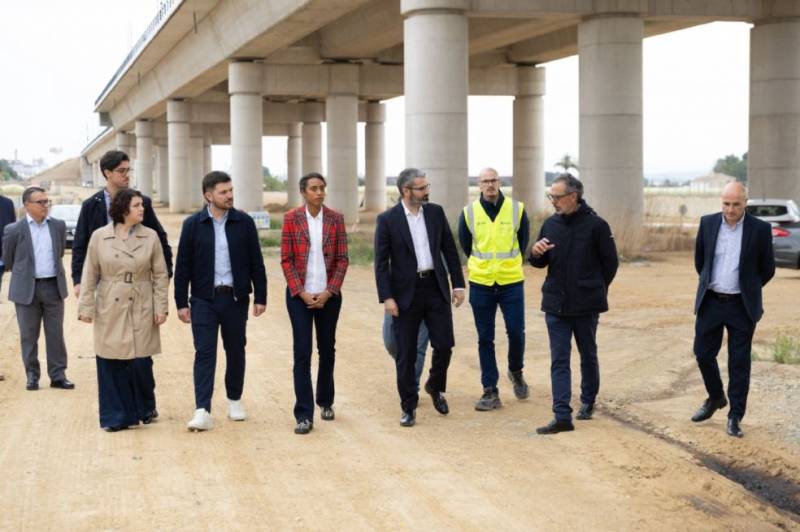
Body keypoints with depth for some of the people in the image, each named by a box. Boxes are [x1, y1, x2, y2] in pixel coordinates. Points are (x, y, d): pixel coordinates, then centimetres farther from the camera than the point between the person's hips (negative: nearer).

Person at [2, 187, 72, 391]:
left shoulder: (59, 226, 4)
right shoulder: (14, 230, -5)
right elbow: (7, 260, 7)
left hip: (54, 286, 2)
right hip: (26, 289, -2)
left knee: (56, 334, 5)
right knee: (28, 335, 5)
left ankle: (58, 375, 11)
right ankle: (32, 375, 15)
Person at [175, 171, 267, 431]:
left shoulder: (244, 222, 1)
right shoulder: (193, 224, -1)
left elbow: (256, 263, 4)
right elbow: (182, 266, 1)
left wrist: (260, 297, 2)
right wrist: (181, 302, -1)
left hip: (236, 297, 1)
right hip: (203, 299, -1)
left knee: (235, 350, 11)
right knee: (204, 353, -6)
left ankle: (234, 400, 29)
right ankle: (202, 411, -9)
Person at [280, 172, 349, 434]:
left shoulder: (335, 219, 2)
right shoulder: (291, 218, -2)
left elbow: (342, 259, 2)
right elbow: (286, 259, -2)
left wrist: (328, 292, -7)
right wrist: (301, 293, -9)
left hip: (328, 295, 2)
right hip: (299, 295, -2)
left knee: (327, 350, 13)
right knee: (302, 353, -5)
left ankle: (325, 402, 33)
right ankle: (304, 415, -4)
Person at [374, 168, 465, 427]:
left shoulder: (436, 212, 5)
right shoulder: (387, 220, -5)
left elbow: (450, 250, 10)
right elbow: (381, 263, -6)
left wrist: (458, 284, 6)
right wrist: (386, 298, -13)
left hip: (436, 288, 3)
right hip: (406, 293, -3)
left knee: (444, 344, 0)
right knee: (406, 354, 3)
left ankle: (435, 387, 28)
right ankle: (408, 407, 15)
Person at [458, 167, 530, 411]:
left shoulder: (517, 209, -2)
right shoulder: (468, 213, -2)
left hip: (511, 282, 0)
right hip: (480, 283, 0)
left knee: (516, 333, -1)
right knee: (485, 339, 3)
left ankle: (516, 372, 29)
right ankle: (490, 392, 10)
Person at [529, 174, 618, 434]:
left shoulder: (596, 225, -10)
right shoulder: (550, 224, 3)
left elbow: (610, 262, -2)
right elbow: (541, 262, 13)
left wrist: (595, 290, 5)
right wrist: (535, 253, -10)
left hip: (586, 305, -3)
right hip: (555, 305, 3)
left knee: (588, 356, 15)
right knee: (559, 360, -1)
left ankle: (588, 401, 35)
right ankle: (562, 416, -3)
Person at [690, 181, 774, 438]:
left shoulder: (760, 229, -8)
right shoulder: (708, 223, -1)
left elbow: (767, 269, 4)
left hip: (741, 306, -3)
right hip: (710, 301, 3)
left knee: (739, 362, 2)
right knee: (703, 353, 10)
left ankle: (735, 416, 12)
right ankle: (716, 398, 34)